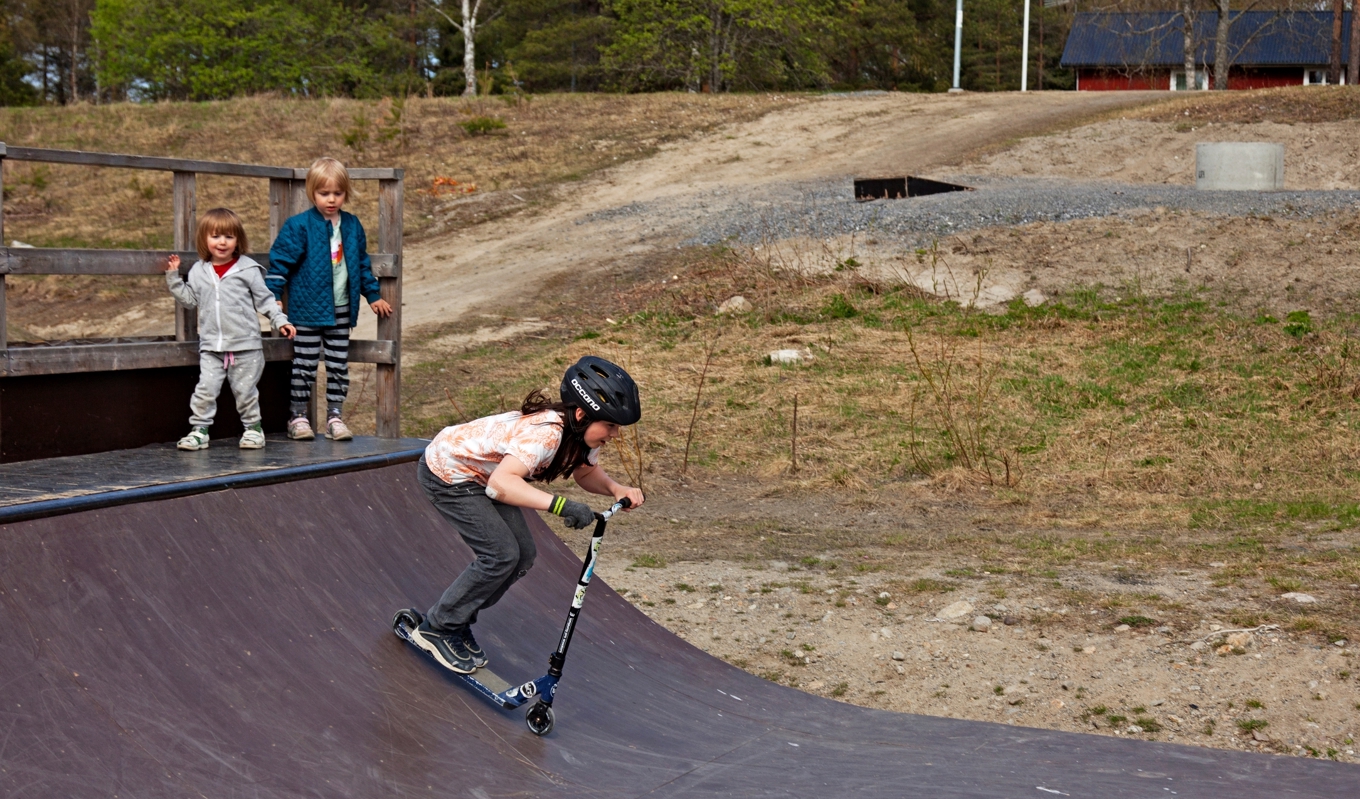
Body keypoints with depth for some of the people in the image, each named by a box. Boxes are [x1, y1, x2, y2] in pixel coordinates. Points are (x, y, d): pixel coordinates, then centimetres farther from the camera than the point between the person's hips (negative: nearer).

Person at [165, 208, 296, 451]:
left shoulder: (248, 269, -2)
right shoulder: (199, 271, 8)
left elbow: (264, 300, 3)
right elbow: (190, 298, 14)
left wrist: (280, 320, -5)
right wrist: (173, 276, 8)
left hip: (245, 344, -2)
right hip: (211, 346, 3)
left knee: (245, 389, 6)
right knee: (205, 389, -4)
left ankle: (253, 427, 20)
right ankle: (199, 429, 4)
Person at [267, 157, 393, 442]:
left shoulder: (352, 226, 7)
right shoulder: (299, 226, -8)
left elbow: (362, 264, 19)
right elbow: (280, 262, -7)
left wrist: (373, 295, 20)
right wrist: (272, 297, -12)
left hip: (341, 310, 5)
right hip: (308, 309, -4)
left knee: (339, 365, 7)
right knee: (304, 365, 1)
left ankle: (335, 416, 15)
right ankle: (297, 416, 10)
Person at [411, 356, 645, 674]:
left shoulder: (583, 432, -11)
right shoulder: (546, 433, -37)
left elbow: (586, 473, 7)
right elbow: (500, 483, -48)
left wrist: (616, 489, -14)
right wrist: (560, 504, -55)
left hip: (480, 475, 9)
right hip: (447, 473, -9)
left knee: (523, 555, 3)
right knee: (502, 555, -14)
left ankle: (457, 622, 20)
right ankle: (436, 628, 3)